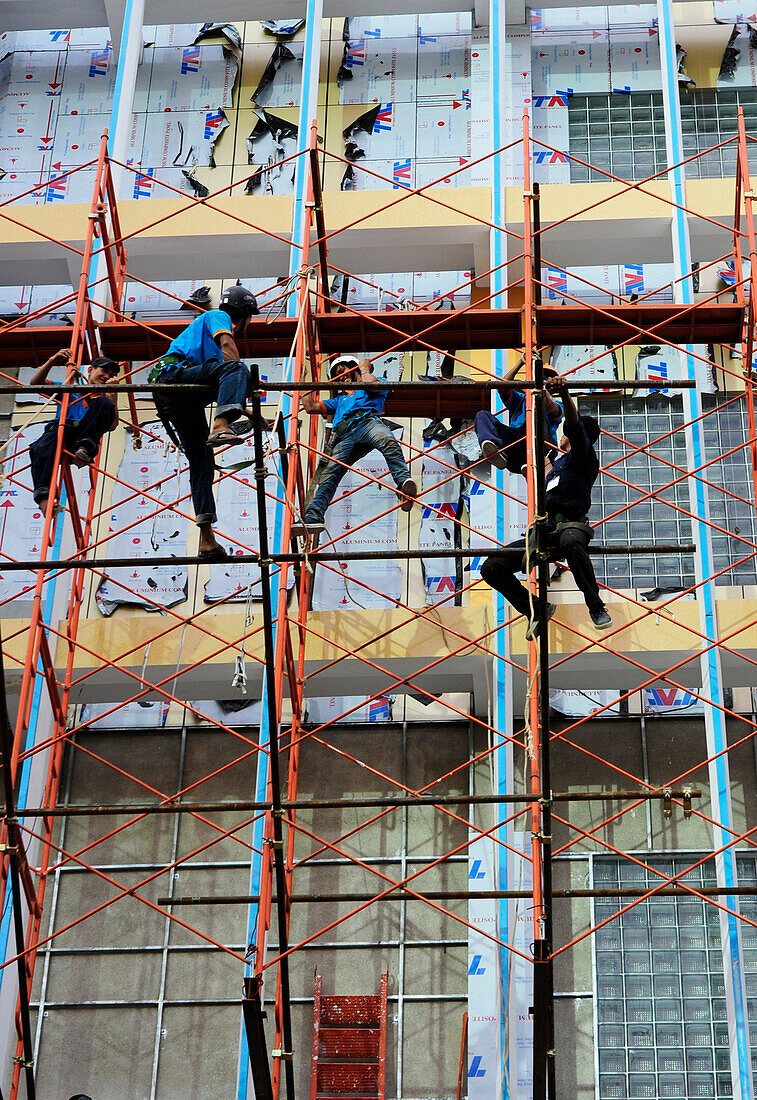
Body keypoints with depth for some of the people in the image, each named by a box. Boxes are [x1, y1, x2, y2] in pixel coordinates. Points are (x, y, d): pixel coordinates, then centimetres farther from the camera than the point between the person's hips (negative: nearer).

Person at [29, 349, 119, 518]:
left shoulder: (103, 399, 31)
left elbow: (111, 426, 11)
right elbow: (35, 383, 23)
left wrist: (112, 397, 4)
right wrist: (51, 362, 8)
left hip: (85, 434, 0)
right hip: (58, 429, 0)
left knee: (104, 404, -25)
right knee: (42, 447, -37)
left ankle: (85, 446, -39)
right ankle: (43, 495, -52)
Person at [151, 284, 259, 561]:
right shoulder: (218, 317, 13)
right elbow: (227, 345, -7)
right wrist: (240, 379, -14)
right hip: (174, 374, -9)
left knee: (201, 463, 5)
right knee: (236, 368, -29)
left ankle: (207, 540, 0)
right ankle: (220, 426, -56)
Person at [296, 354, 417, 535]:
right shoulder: (339, 400, 46)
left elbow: (371, 383, 7)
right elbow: (311, 407, 39)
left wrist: (365, 369, 27)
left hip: (368, 420, -4)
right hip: (344, 436, 4)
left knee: (388, 442, -40)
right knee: (330, 474, -19)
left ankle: (404, 481, -61)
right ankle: (312, 518, -36)